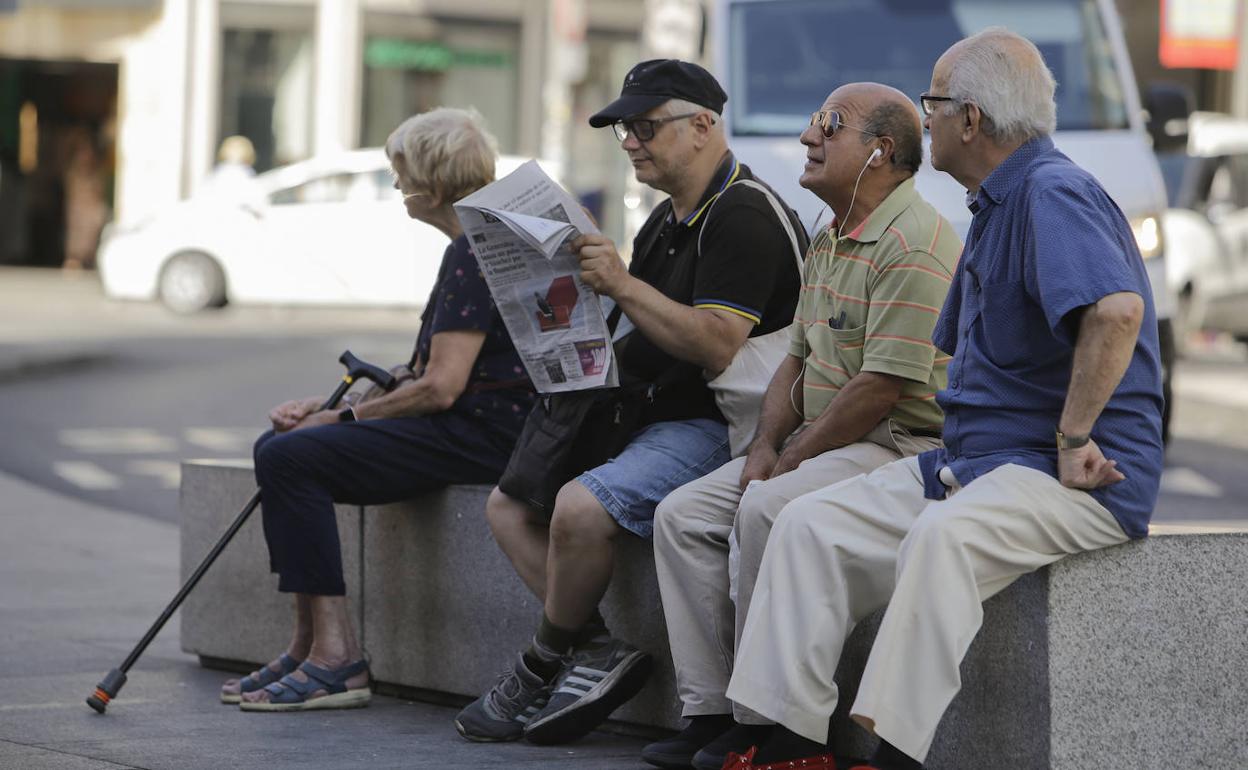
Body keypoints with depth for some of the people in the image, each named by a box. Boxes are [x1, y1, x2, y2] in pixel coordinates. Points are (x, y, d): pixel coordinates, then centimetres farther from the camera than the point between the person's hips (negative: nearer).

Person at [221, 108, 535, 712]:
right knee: (276, 448, 10)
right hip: (467, 425, 11)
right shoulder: (473, 246, 18)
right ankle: (308, 644, 8)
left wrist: (344, 417, -8)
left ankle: (335, 658, -18)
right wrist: (329, 408, 9)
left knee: (289, 457, -19)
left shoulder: (474, 253, -15)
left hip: (483, 431, -11)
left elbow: (441, 387, -22)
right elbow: (424, 370, 19)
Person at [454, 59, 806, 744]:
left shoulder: (745, 217, -14)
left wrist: (622, 283, -25)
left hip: (709, 427, -11)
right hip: (643, 416, 11)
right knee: (509, 504, 4)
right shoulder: (667, 219, 19)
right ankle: (598, 652, -7)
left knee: (579, 508, -29)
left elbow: (716, 346, -25)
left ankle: (544, 664, -6)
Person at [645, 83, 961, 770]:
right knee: (683, 514, -3)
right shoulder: (827, 242, 17)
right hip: (821, 445, 10)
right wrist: (766, 445, 2)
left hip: (902, 446, -10)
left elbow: (882, 387, -22)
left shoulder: (913, 244, -17)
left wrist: (791, 459, -15)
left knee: (765, 509, -31)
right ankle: (710, 709, -6)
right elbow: (797, 359, 20)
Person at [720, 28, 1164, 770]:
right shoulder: (996, 206, 20)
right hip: (972, 459, 10)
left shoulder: (1053, 194, -15)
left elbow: (1117, 310, -33)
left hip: (1073, 480, -10)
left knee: (940, 536, -37)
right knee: (813, 527, -1)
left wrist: (1074, 438, -27)